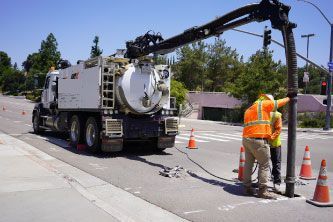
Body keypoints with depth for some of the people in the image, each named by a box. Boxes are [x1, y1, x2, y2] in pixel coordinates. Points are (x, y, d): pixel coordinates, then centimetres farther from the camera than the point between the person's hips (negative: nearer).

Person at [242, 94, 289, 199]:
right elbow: (277, 103, 11)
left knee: (248, 163, 14)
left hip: (246, 139, 8)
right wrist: (288, 99, 28)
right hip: (258, 140, -8)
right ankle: (262, 190, 1)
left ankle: (247, 187, 20)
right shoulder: (263, 104, 1)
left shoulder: (248, 110, 23)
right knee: (264, 165, 0)